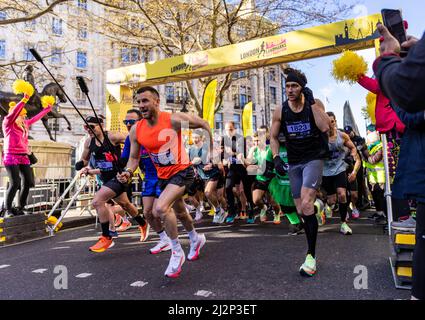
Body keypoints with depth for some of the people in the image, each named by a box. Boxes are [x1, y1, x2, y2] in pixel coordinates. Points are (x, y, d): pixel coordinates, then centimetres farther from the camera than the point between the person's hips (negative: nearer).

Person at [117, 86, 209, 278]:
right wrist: (128, 172, -17)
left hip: (182, 172, -6)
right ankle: (196, 239, 53)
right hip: (163, 176, 6)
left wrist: (211, 150, -3)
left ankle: (177, 252, -4)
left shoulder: (174, 119, -20)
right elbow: (134, 157, 4)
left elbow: (204, 124, -7)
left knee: (161, 208, -26)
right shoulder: (136, 130, -6)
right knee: (179, 212, 24)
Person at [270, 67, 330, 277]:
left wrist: (311, 102, -18)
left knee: (306, 205, -22)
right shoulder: (280, 111, 1)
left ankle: (311, 255, -9)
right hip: (293, 163, 4)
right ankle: (312, 250, 28)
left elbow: (325, 127, -21)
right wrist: (276, 158, -6)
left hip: (313, 159, -4)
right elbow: (273, 137, 8)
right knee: (301, 210, 9)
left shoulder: (315, 104, -6)